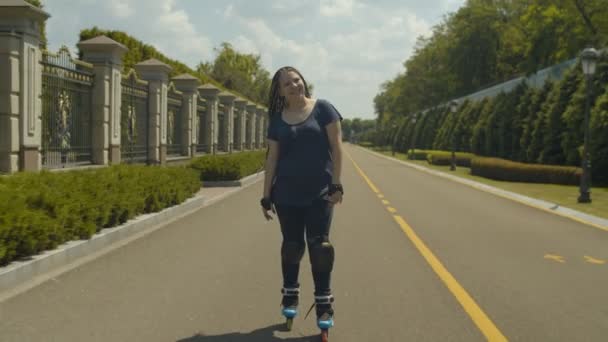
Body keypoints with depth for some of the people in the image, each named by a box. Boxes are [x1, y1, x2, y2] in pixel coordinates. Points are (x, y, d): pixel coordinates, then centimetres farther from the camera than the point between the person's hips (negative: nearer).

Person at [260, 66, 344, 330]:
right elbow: (272, 158, 6)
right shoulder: (277, 119, 6)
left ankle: (324, 303, 4)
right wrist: (266, 196, 4)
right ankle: (290, 295, 25)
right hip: (287, 193, 2)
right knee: (292, 244, 8)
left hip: (319, 192, -2)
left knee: (319, 245, -4)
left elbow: (336, 146, -5)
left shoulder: (322, 109, -2)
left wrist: (336, 184, -11)